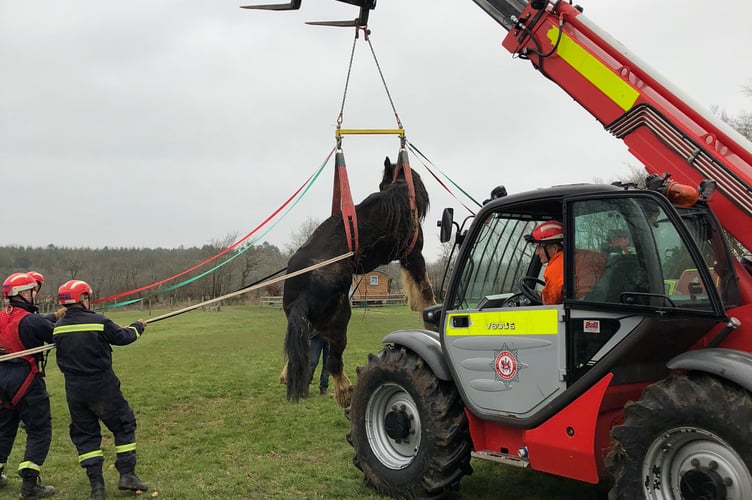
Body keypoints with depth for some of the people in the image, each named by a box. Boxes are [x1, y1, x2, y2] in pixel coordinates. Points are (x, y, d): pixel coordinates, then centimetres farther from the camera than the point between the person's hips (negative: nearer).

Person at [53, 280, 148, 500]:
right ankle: (126, 474, 9)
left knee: (85, 434, 14)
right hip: (102, 388, -4)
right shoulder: (99, 322, -14)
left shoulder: (58, 327, -2)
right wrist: (138, 326, 20)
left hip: (74, 391, 4)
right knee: (124, 425, 12)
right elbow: (123, 337, 0)